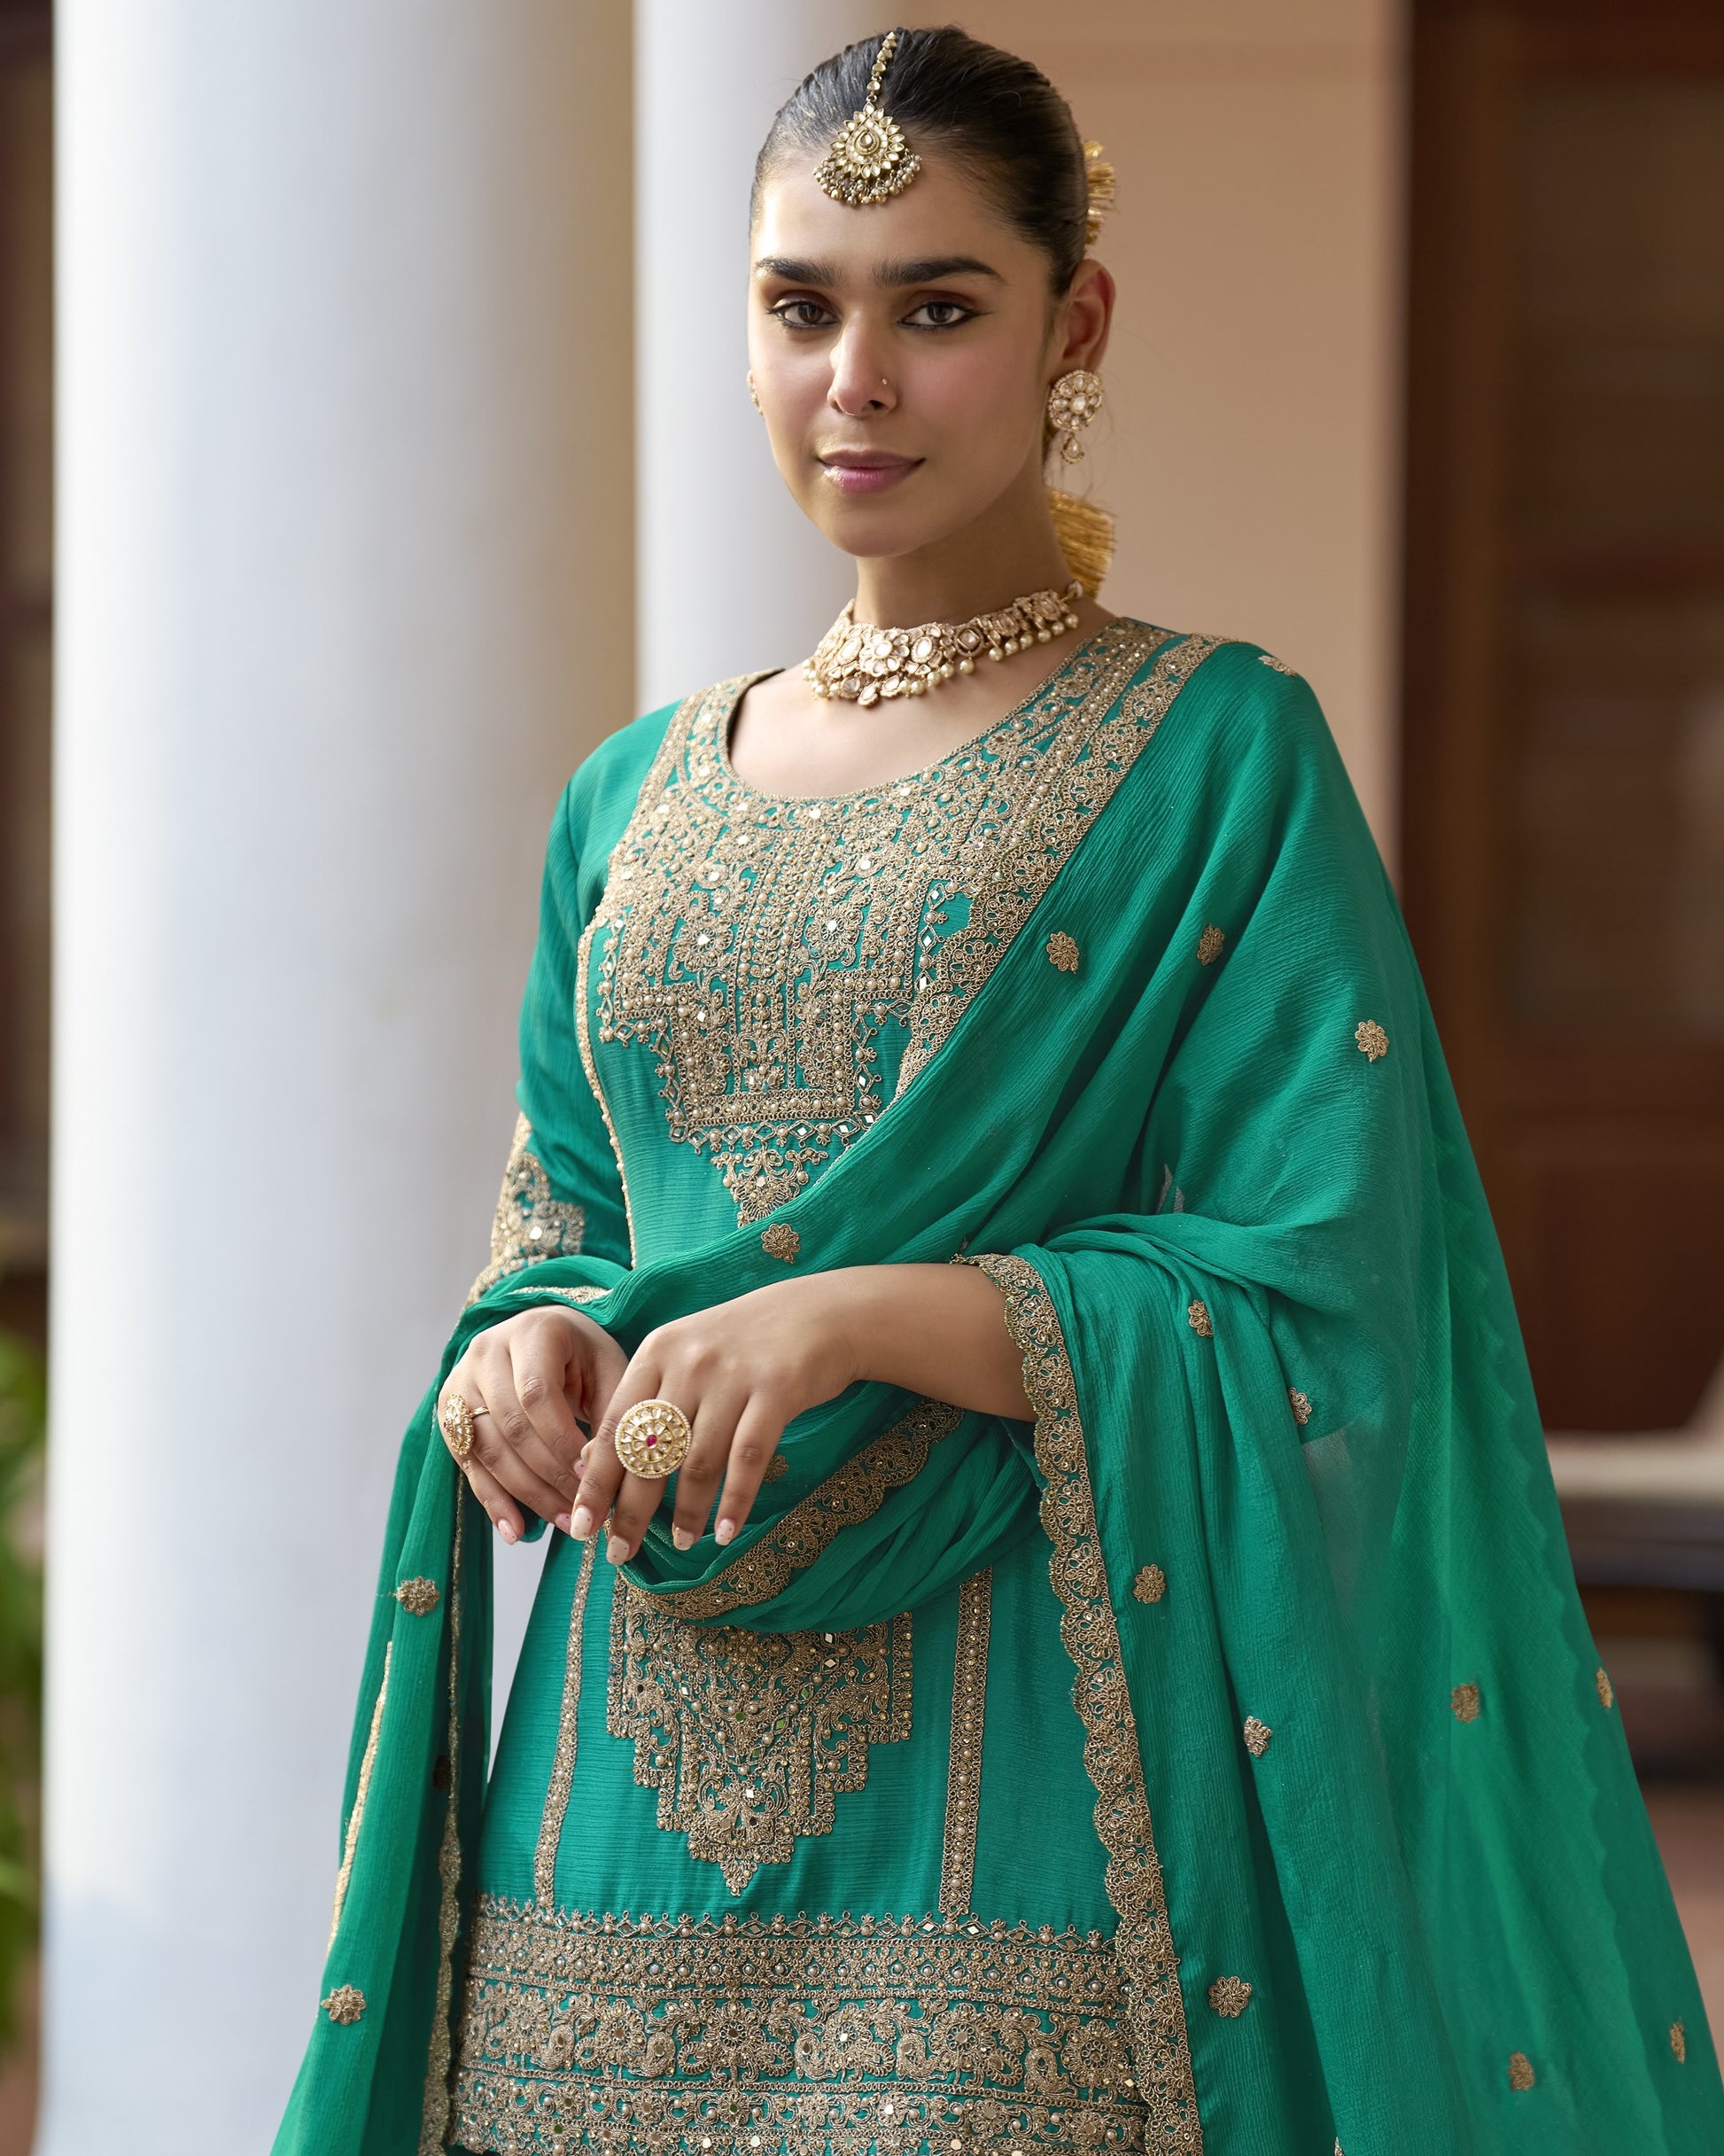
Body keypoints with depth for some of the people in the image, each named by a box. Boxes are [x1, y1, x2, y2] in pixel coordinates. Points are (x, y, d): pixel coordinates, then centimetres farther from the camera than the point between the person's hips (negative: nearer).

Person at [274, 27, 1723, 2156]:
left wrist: (867, 1318, -19)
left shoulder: (1214, 758, -2)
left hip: (1026, 1783, -4)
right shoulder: (637, 803, 14)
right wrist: (529, 1347, -4)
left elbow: (1316, 1314, -8)